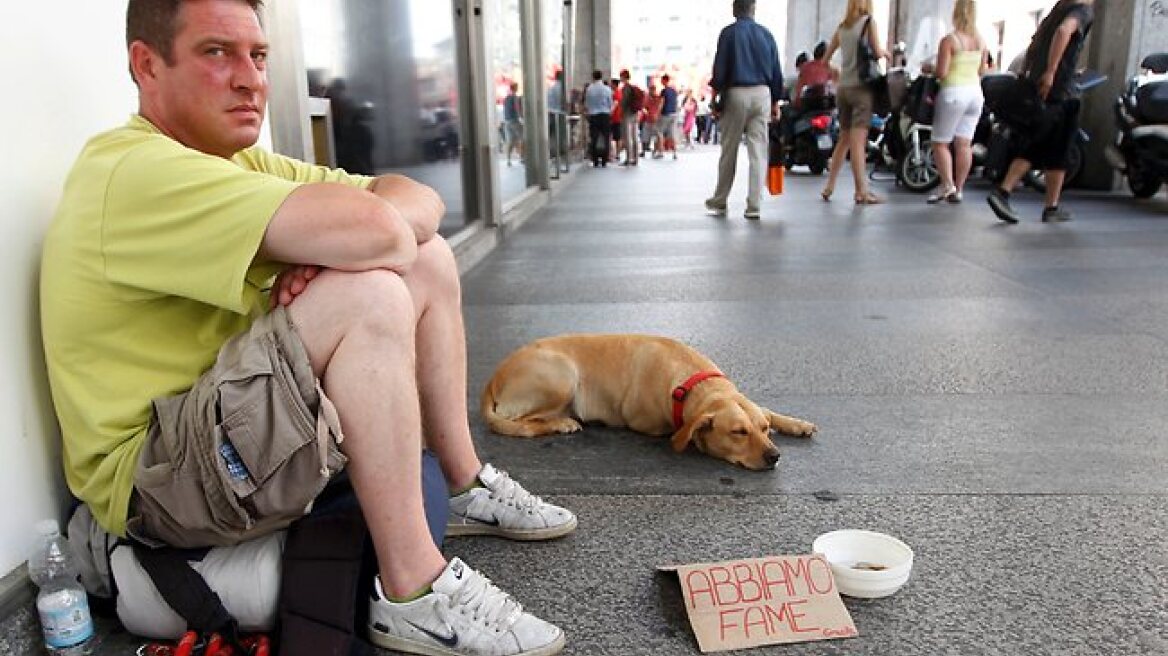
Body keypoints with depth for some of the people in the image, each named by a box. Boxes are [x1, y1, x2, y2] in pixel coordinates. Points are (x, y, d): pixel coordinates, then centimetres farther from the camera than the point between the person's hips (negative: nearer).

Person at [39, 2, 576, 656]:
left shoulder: (238, 161, 8)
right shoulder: (134, 172, -22)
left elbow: (420, 202, -1)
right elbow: (372, 230, -35)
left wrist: (332, 243, -20)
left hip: (233, 412, 9)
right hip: (156, 476, -9)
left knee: (429, 260, 3)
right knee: (371, 294, -31)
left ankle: (467, 488, 11)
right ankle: (413, 596, -22)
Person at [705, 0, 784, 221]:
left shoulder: (729, 33, -2)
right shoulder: (766, 34, 8)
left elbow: (719, 68, -7)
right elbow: (776, 72, 10)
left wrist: (716, 93, 1)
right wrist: (776, 100, 16)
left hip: (736, 93, -2)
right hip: (762, 94, 2)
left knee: (729, 151, 7)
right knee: (758, 151, 2)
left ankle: (719, 202, 18)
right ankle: (754, 206, -1)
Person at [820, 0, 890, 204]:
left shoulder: (842, 27, 13)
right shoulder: (869, 22, -2)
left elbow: (825, 59, 17)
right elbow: (877, 52, -8)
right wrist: (885, 52, 13)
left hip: (843, 88, 6)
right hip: (861, 86, -6)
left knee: (844, 139, 15)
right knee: (858, 141, -9)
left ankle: (829, 186, 15)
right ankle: (861, 192, -10)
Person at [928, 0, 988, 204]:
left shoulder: (949, 40, -11)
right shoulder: (981, 41, 7)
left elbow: (941, 73, -15)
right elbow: (982, 71, 13)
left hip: (954, 93, -6)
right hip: (975, 92, 6)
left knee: (940, 142, 2)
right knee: (964, 144, 5)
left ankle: (947, 184, -8)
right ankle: (958, 189, 7)